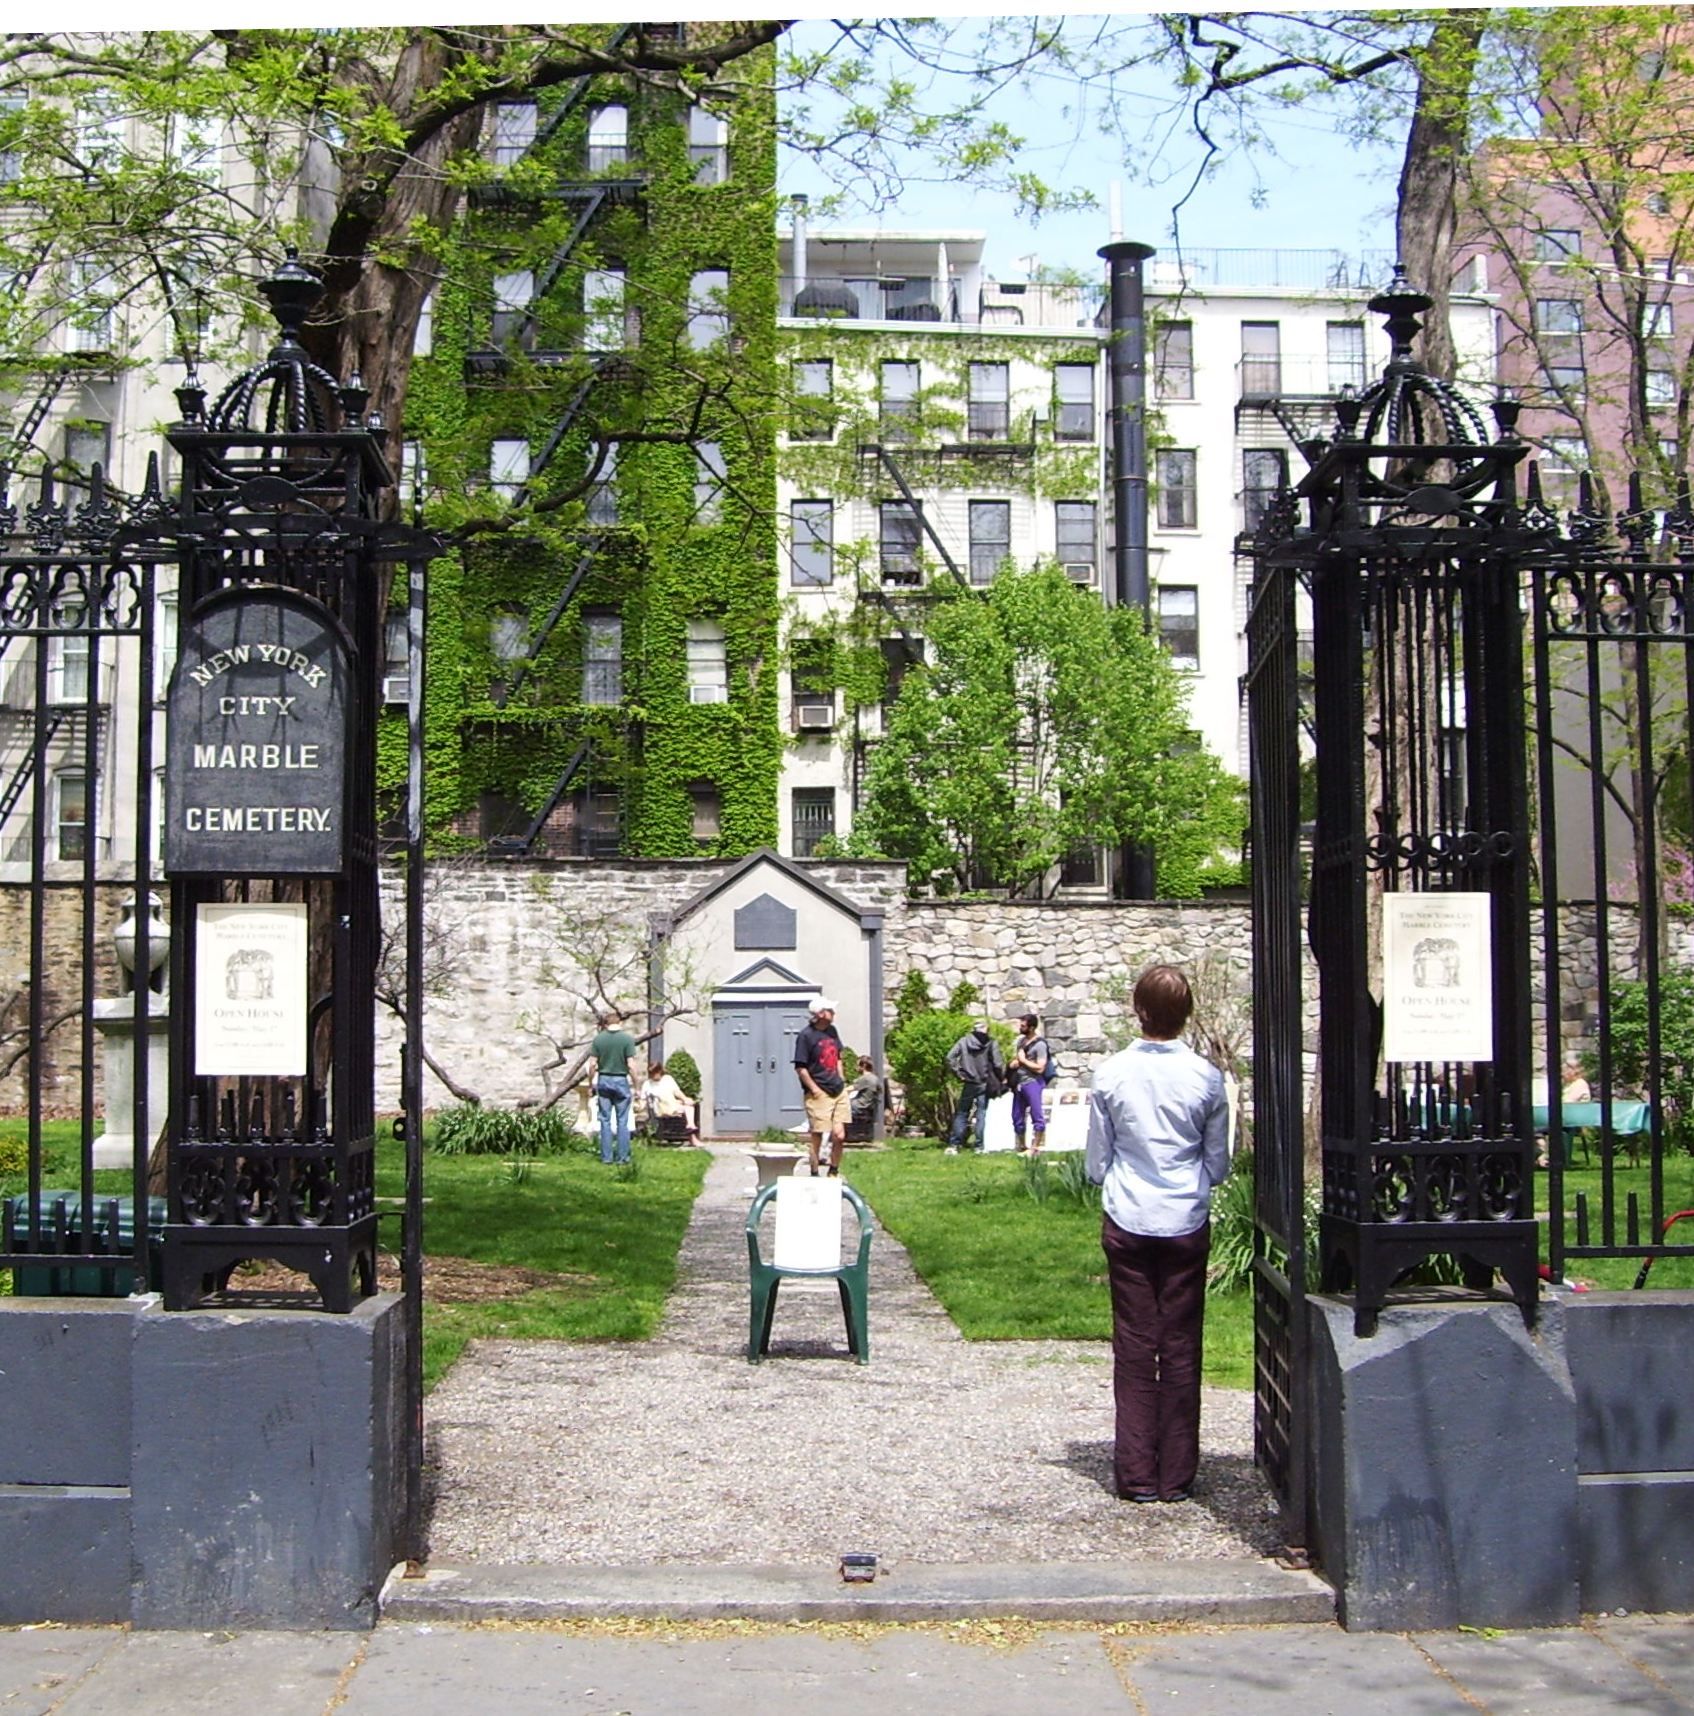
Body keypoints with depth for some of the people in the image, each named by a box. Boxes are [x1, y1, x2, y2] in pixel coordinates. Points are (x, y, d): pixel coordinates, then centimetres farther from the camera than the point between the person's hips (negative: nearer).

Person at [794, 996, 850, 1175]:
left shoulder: (832, 1031, 10)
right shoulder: (806, 1036, -12)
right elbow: (800, 1068, -13)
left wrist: (841, 1080, 14)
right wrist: (814, 1089, -14)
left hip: (839, 1091, 6)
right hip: (819, 1094, -6)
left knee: (839, 1135, 4)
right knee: (817, 1137, 0)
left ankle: (834, 1172, 20)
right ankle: (814, 1175, 12)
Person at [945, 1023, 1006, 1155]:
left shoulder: (964, 1041, -1)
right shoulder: (991, 1043, -6)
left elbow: (950, 1058, -8)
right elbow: (998, 1064, -11)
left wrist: (958, 1074, -1)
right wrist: (1001, 1080, 3)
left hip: (968, 1084, 1)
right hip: (984, 1084, -1)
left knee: (961, 1114, 9)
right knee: (981, 1113, 7)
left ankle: (953, 1145, 4)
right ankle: (978, 1145, 4)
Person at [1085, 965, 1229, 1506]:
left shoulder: (1110, 1075, -7)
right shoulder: (1205, 1077, -7)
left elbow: (1096, 1164, 1)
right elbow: (1218, 1165, 3)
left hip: (1127, 1224, 0)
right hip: (1187, 1224, 0)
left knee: (1134, 1347, 7)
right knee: (1181, 1349, 8)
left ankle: (1137, 1475, 10)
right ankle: (1177, 1476, 13)